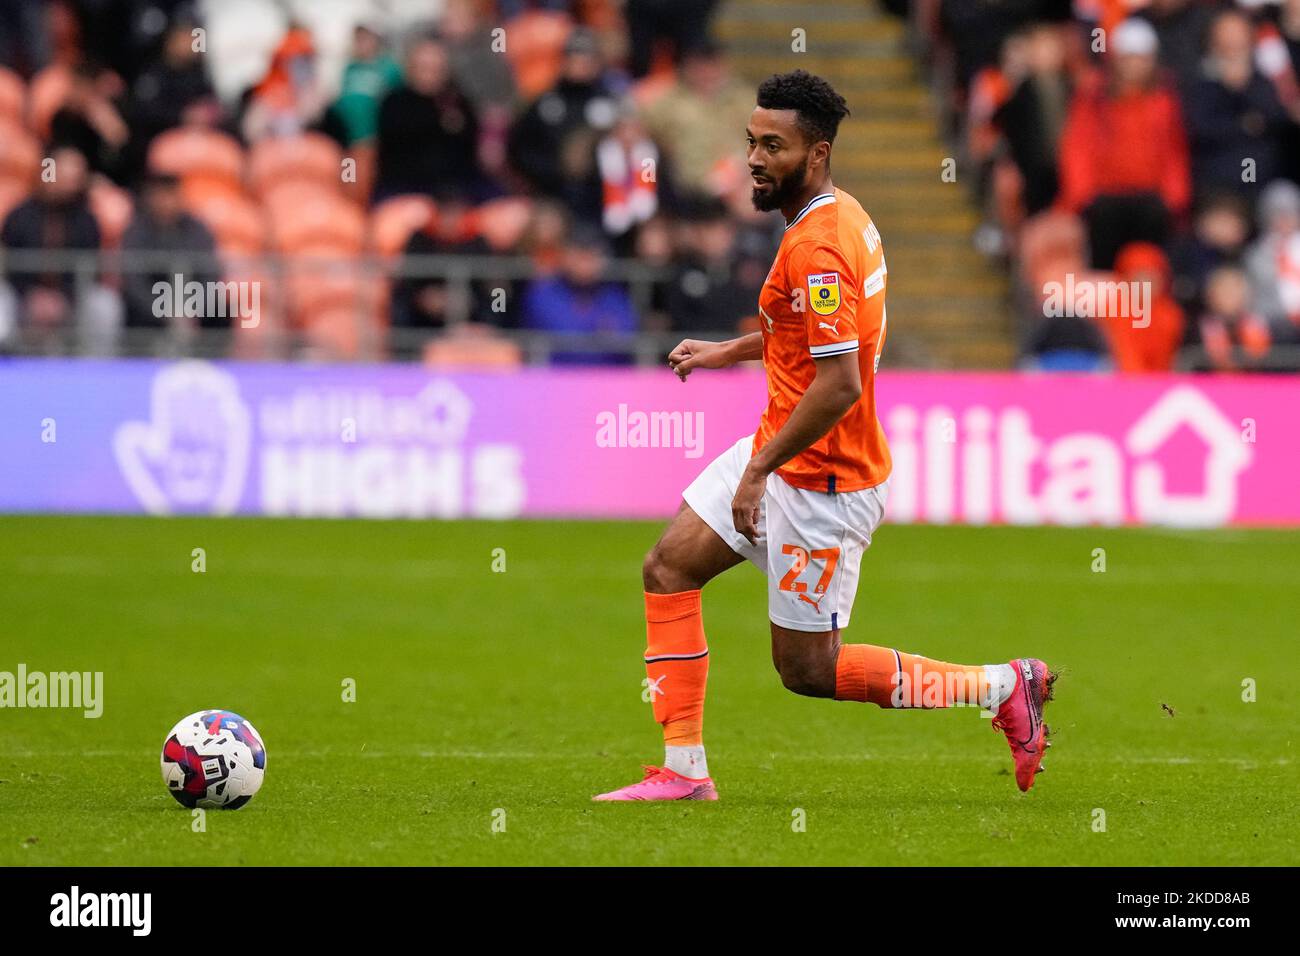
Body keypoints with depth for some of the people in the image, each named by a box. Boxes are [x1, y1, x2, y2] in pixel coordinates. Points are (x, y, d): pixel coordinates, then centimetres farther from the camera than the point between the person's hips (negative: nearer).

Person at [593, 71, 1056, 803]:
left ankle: (1001, 687, 8)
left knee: (808, 670, -1)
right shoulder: (842, 217, 6)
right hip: (778, 451, 10)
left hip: (823, 481, -10)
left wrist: (759, 471, -24)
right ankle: (685, 771, 10)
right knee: (669, 569, 7)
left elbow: (839, 385, -30)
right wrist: (729, 353, 19)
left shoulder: (818, 246, -25)